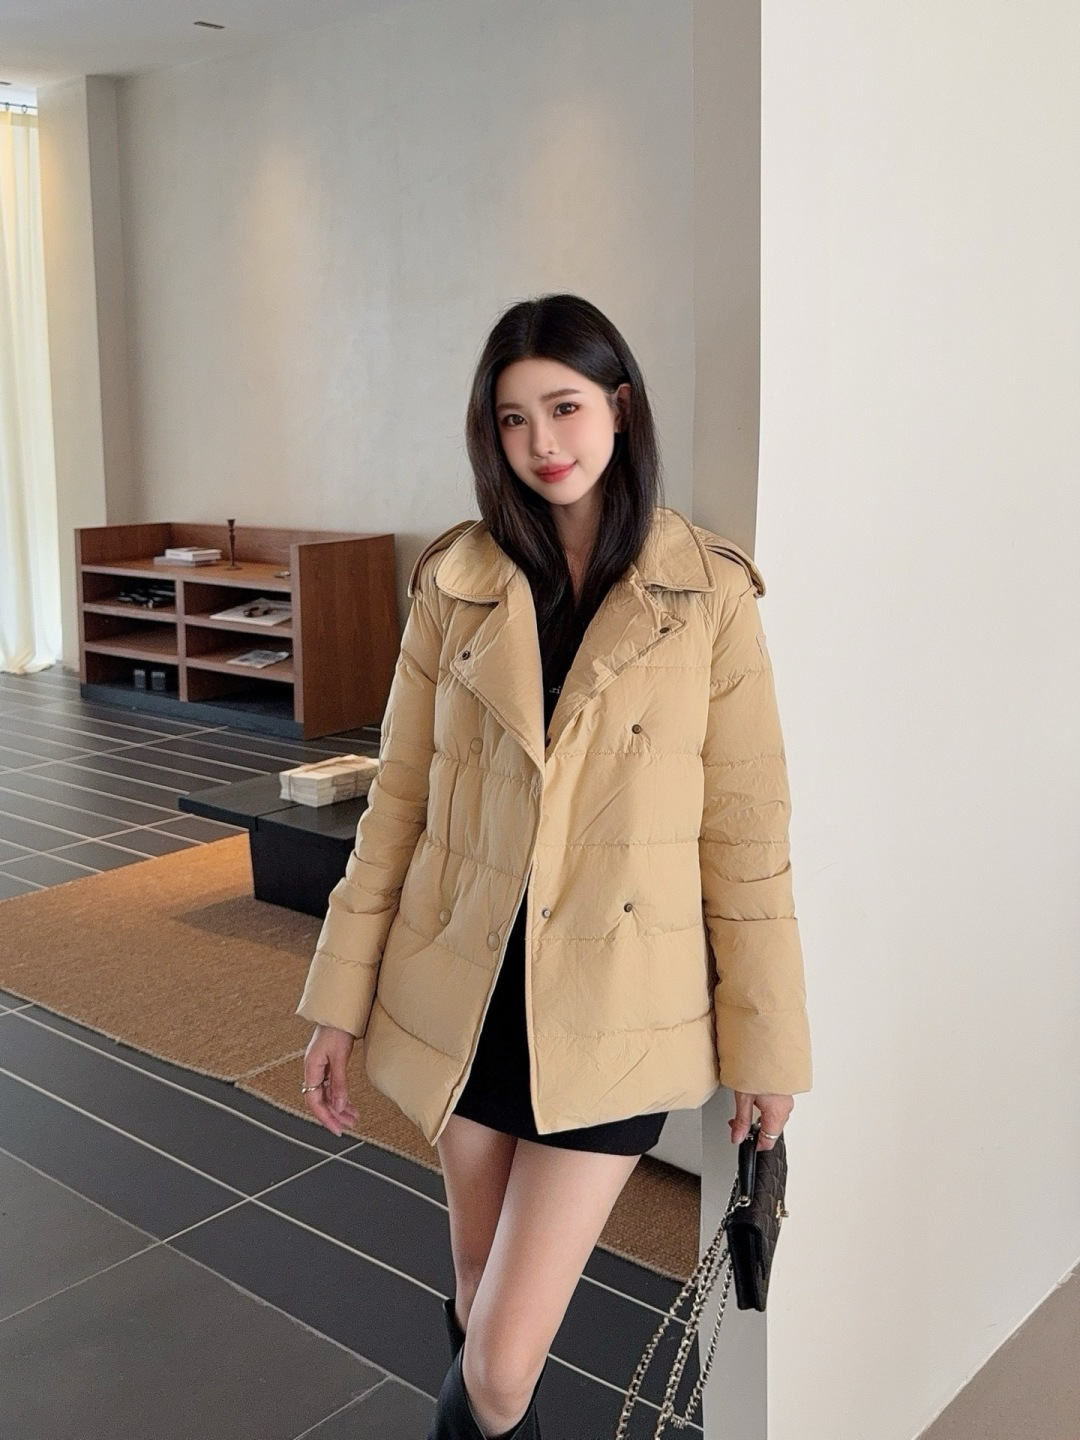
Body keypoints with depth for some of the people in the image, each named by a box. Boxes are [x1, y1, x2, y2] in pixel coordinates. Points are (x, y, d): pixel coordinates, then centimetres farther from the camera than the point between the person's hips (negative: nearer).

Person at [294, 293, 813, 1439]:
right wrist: (340, 999, 4)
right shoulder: (457, 580, 1)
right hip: (461, 995, 3)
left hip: (613, 1012, -2)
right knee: (479, 1291, 20)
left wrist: (766, 1041, 0)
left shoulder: (710, 594, -5)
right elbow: (398, 799, 4)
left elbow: (746, 831, -3)